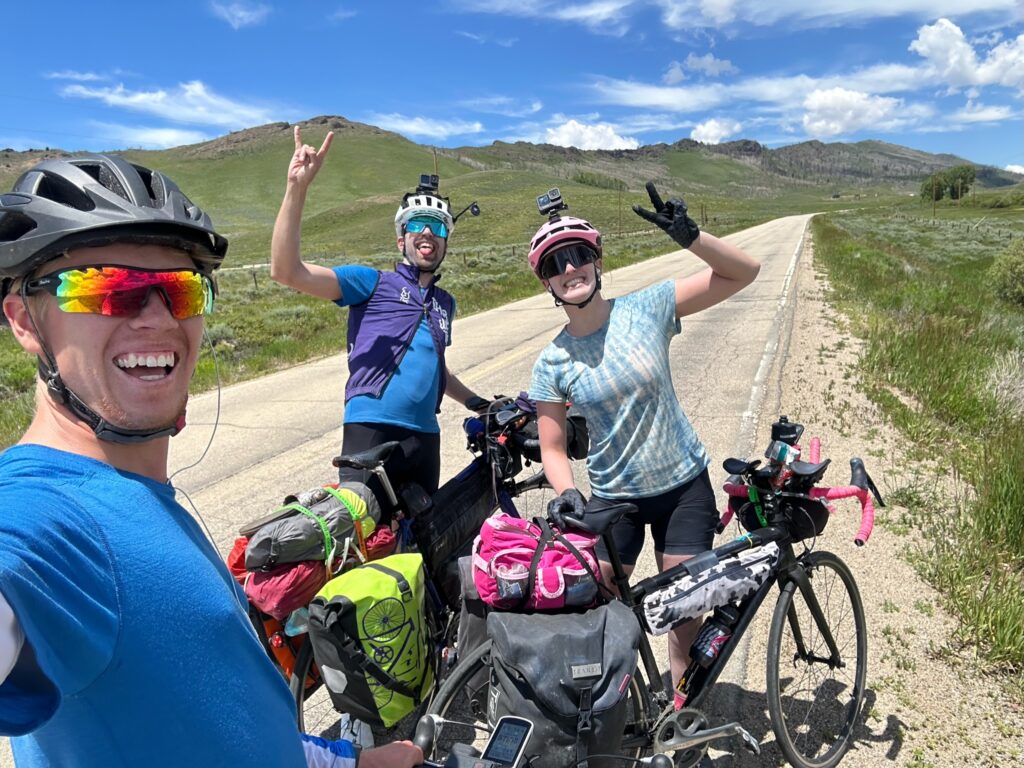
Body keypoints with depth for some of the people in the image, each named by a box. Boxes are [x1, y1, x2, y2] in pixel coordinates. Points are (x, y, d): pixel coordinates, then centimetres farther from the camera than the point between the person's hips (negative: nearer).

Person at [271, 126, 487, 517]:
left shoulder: (445, 302, 20)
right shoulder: (372, 282, 3)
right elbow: (286, 271, -11)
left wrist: (477, 403, 29)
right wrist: (297, 188, -19)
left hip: (425, 437, 6)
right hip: (371, 430, -6)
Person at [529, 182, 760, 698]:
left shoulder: (647, 308, -11)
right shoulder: (552, 363, -8)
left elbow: (743, 272, -12)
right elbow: (552, 448, -3)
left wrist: (688, 236, -27)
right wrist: (565, 493, -22)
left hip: (685, 486, 0)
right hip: (613, 498, 1)